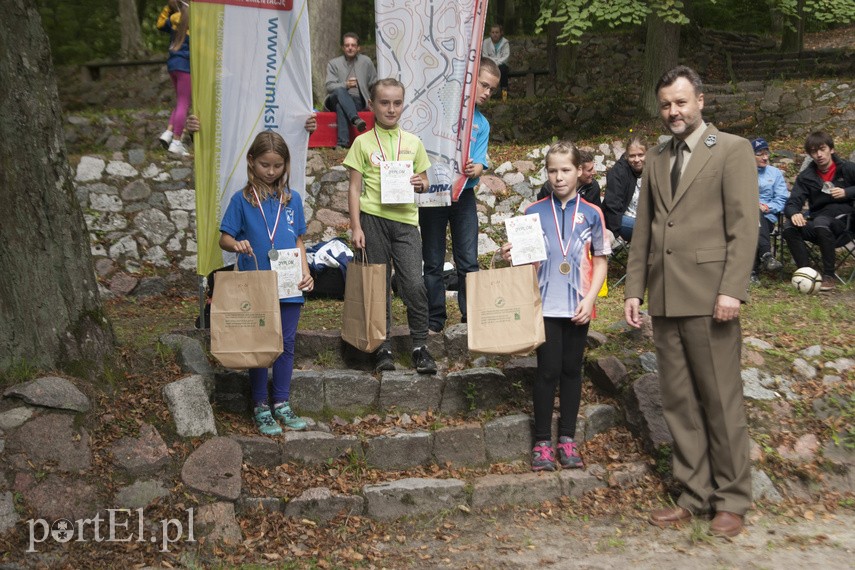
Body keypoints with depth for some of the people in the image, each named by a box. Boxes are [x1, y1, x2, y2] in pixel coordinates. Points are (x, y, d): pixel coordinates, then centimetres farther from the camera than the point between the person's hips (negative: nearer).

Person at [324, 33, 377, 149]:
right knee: (340, 91, -37)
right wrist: (345, 85, -18)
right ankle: (356, 119, -56)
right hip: (337, 99, 0)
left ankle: (342, 143, -50)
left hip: (357, 101, 0)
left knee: (341, 106, -37)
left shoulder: (366, 61, 17)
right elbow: (329, 86, 1)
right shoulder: (333, 63, 14)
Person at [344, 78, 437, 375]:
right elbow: (354, 187, 4)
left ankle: (420, 346, 5)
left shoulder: (413, 143, 12)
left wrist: (421, 183, -5)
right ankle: (383, 347, 15)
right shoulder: (363, 143, 6)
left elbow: (424, 181, 20)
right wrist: (356, 227, -4)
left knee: (414, 283, -8)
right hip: (373, 218, -1)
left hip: (405, 218, 1)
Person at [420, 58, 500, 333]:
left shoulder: (482, 124, 12)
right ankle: (435, 318, 14)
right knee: (433, 263, 5)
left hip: (463, 194, 3)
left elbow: (479, 164, 3)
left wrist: (474, 169, -21)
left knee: (468, 261, 2)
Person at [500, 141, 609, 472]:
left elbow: (600, 261, 4)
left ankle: (567, 438, 19)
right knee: (548, 370, -1)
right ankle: (542, 441, 9)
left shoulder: (591, 214, 1)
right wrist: (510, 256, -16)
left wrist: (590, 299, -7)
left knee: (572, 369, 9)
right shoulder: (534, 212, 1)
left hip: (578, 307, 1)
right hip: (546, 306, -1)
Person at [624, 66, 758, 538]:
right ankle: (695, 495, 19)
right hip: (665, 300, 6)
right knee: (679, 402, 9)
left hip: (709, 298, -6)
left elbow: (744, 225, -7)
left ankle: (731, 501, 14)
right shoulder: (656, 158, 17)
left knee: (721, 401, 1)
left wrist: (732, 290, -15)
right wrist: (634, 289, 10)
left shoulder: (732, 150, 0)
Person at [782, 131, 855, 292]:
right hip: (818, 218, 4)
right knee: (789, 229, -26)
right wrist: (794, 214, -24)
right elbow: (792, 203, 0)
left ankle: (829, 276, -28)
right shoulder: (806, 177, 10)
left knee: (821, 222, -38)